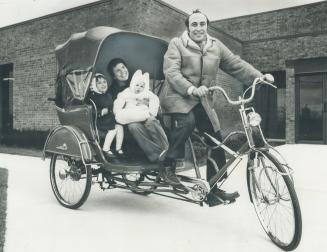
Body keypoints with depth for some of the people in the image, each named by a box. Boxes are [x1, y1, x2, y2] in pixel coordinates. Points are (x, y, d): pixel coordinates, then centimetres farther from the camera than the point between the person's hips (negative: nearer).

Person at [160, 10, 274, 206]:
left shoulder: (216, 46, 9)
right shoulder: (177, 44, -3)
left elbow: (236, 64, 5)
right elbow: (171, 72, -16)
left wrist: (259, 77, -9)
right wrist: (191, 89, -31)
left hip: (203, 101, 5)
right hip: (179, 96, -4)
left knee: (217, 144, -2)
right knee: (187, 122, -36)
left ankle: (212, 188, 14)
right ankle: (168, 164, -13)